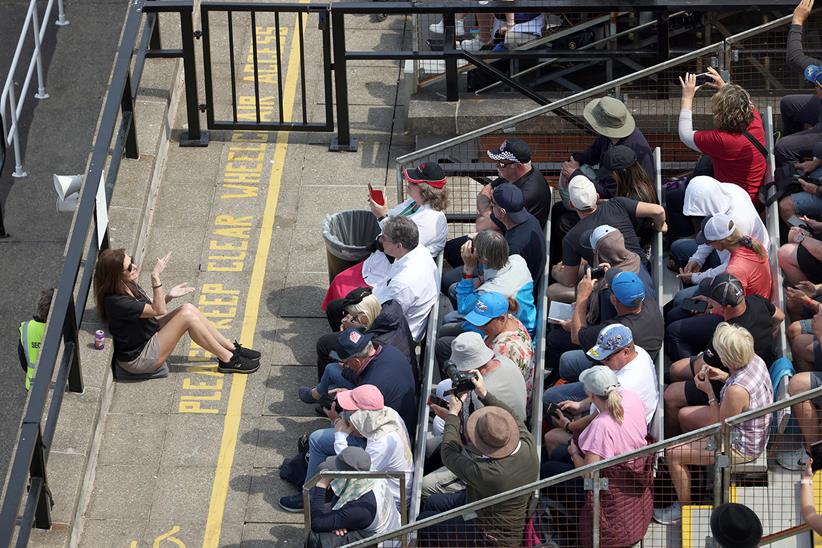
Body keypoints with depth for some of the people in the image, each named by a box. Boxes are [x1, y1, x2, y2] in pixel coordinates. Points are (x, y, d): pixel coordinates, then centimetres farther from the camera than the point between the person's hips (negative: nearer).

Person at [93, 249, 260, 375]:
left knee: (188, 308, -5)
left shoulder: (128, 286, -1)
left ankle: (232, 348, 4)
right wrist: (156, 277, -33)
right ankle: (228, 360, -4)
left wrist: (169, 296, -8)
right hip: (139, 359, -10)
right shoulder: (116, 303, -30)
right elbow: (158, 311, -26)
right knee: (187, 316, -18)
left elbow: (151, 306, 10)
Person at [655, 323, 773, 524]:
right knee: (684, 415, 21)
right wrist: (724, 377, -5)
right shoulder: (755, 360, -14)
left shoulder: (736, 391, -39)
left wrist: (709, 392, -17)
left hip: (742, 447, -9)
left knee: (673, 454, -6)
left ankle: (684, 506, 14)